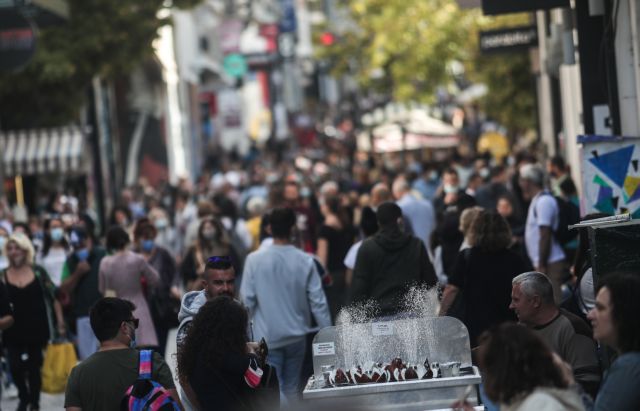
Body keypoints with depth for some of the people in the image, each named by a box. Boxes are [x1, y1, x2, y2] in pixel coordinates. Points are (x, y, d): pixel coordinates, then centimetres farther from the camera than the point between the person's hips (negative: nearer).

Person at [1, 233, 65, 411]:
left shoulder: (38, 272, 0)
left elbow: (54, 298, 4)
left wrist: (60, 323, 0)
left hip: (37, 329, 0)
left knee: (34, 368, 6)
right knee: (16, 367, -7)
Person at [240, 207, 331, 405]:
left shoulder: (255, 259, -11)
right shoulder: (306, 261, -7)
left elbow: (247, 301, -8)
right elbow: (318, 301, -6)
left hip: (267, 336, -3)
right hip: (296, 335, 3)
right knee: (291, 387, 17)